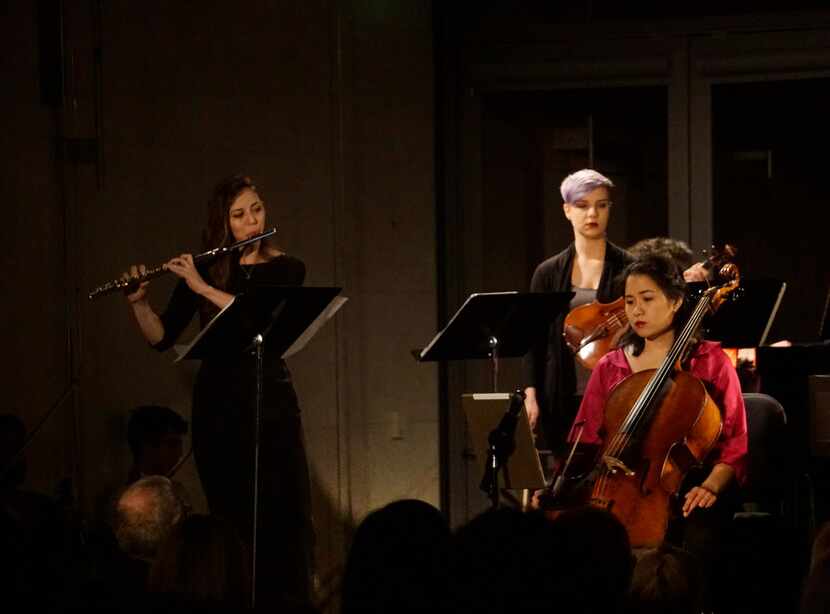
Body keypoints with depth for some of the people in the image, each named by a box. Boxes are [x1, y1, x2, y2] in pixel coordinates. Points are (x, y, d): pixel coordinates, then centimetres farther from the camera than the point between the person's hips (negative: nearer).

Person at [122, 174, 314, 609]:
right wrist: (138, 301, -11)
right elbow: (162, 338, 6)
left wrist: (204, 289, -20)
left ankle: (288, 599, -5)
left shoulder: (285, 269, 2)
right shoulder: (202, 269, 7)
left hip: (270, 402, -2)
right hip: (216, 405, 2)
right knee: (230, 515, 0)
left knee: (282, 514, -8)